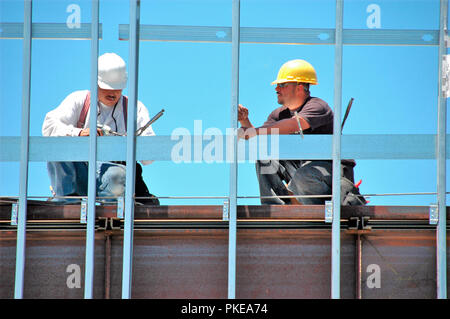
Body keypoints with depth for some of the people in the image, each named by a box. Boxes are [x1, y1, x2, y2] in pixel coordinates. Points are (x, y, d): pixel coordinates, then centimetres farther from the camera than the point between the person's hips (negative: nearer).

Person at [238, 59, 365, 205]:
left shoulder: (317, 106, -13)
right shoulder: (279, 114, 12)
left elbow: (293, 125, -33)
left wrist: (253, 132, -37)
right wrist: (245, 122, -11)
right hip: (301, 166, 8)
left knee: (302, 178, -37)